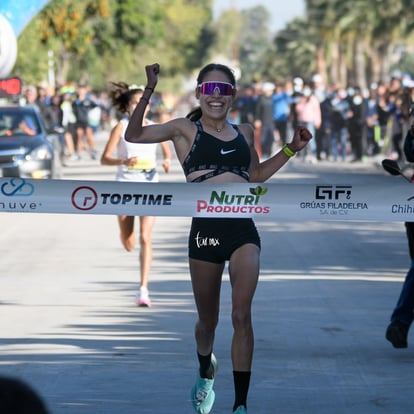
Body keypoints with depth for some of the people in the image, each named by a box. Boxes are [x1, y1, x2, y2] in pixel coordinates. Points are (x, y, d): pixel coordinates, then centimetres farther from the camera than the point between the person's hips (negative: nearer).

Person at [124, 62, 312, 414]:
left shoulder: (245, 132, 14)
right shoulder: (186, 130, 3)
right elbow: (133, 135, -8)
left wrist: (292, 149, 20)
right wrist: (149, 91, -15)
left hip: (243, 230, 1)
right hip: (206, 230, -1)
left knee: (242, 315, -13)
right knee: (208, 319, 13)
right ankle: (206, 372, 46)